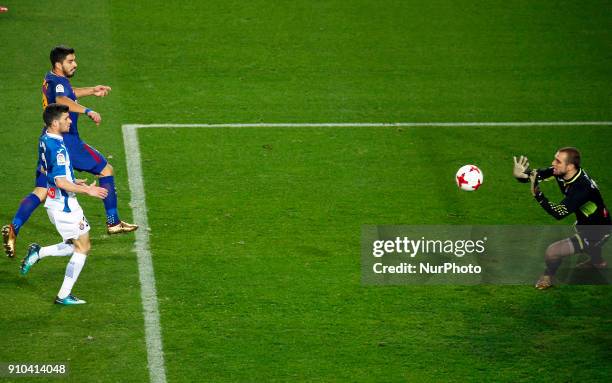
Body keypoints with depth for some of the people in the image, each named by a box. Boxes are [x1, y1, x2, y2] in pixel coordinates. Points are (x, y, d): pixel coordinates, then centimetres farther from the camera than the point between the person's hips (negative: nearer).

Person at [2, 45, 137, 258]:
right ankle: (113, 222, 14)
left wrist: (92, 90, 36)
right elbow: (62, 101, -40)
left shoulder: (50, 79, 14)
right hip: (66, 141, -9)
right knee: (106, 170, 8)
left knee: (40, 192, 4)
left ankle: (13, 228, -14)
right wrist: (87, 111, -53)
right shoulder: (59, 82, -16)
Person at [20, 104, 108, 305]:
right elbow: (61, 183, -26)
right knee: (83, 247, 2)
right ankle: (64, 295, 6)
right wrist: (88, 190, -17)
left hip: (54, 203, 9)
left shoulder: (44, 140, 6)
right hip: (65, 205, -9)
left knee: (75, 246, 20)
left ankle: (37, 253, 14)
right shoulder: (57, 148, -25)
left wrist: (73, 181, 22)